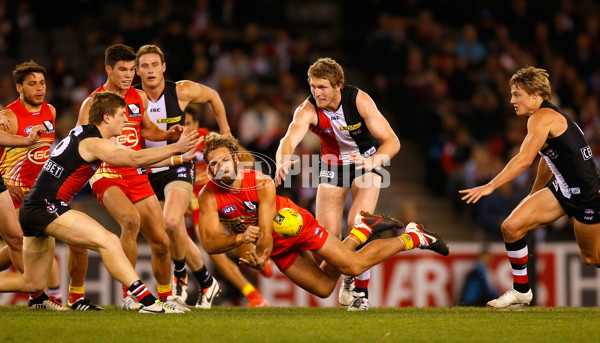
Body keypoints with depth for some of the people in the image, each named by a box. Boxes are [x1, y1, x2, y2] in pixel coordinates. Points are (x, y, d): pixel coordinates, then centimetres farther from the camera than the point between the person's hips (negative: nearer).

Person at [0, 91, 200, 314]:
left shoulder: (82, 134, 17)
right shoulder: (93, 143, -12)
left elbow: (135, 158, 21)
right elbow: (136, 159, -22)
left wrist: (177, 159, 17)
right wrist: (176, 148, -19)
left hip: (32, 209, 10)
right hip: (47, 206, -10)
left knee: (33, 284, 16)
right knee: (108, 241, -18)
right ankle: (147, 301, -26)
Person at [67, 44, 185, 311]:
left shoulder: (139, 98, 10)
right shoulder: (92, 103, -4)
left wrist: (168, 134, 8)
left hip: (137, 176, 5)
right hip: (107, 176, -5)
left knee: (160, 240, 2)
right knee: (131, 219, -33)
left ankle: (166, 295, 26)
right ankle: (128, 293, -24)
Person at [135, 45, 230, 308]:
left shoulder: (182, 92, -8)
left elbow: (212, 96, 12)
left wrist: (225, 132, 17)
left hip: (178, 166, -3)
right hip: (149, 172, 3)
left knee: (171, 222, -28)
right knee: (178, 236, 9)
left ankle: (179, 273, -5)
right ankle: (207, 282, 28)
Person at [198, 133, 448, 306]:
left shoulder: (262, 184, -30)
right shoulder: (209, 196, -23)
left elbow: (266, 232, -32)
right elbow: (209, 243, -28)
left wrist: (261, 258, -44)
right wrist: (240, 238, -43)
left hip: (297, 224, -4)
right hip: (278, 248, 4)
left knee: (354, 265, -8)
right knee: (323, 288, 10)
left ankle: (412, 237, 12)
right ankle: (361, 232, 27)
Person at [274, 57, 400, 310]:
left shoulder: (359, 100, -26)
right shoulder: (308, 110, -24)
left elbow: (391, 141, -29)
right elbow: (289, 140, -42)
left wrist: (373, 161, -50)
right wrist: (282, 163, -65)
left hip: (367, 160, -2)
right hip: (333, 164, 2)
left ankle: (361, 289, -7)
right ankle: (346, 276, 27)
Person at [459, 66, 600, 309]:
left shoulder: (542, 117, -19)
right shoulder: (549, 116, 10)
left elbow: (524, 160, -31)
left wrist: (490, 186, -33)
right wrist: (533, 196, 32)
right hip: (561, 189, 9)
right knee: (511, 227, -6)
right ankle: (521, 291, 5)